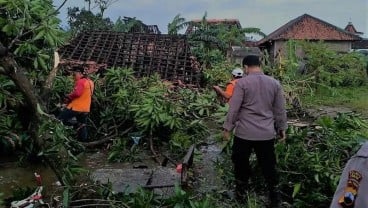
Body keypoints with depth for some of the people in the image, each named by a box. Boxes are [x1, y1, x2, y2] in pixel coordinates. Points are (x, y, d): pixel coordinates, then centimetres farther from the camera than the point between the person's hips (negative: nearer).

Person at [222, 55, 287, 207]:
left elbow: (233, 108, -10)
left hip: (244, 132, -3)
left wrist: (227, 128, -1)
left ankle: (241, 193, 28)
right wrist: (281, 128, 19)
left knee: (241, 163, 15)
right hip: (267, 133, 3)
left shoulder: (242, 83, -9)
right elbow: (280, 110, 8)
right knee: (268, 166, 13)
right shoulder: (275, 83, 3)